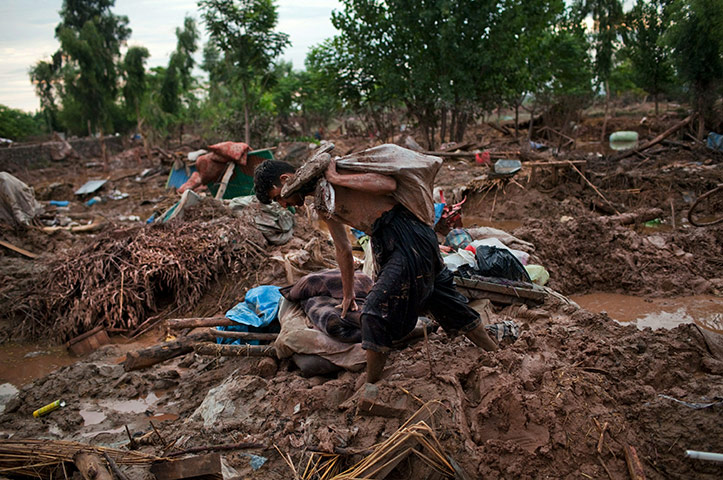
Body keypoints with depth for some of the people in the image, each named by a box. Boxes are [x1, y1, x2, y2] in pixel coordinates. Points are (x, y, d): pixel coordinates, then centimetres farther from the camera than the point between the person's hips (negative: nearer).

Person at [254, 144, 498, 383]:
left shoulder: (333, 168, -10)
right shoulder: (321, 204, 15)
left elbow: (388, 184, -20)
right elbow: (343, 248, 25)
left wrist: (336, 179, -17)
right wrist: (347, 295, 31)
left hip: (407, 235, -9)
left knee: (376, 310, -11)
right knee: (446, 303, 18)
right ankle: (496, 355, 35)